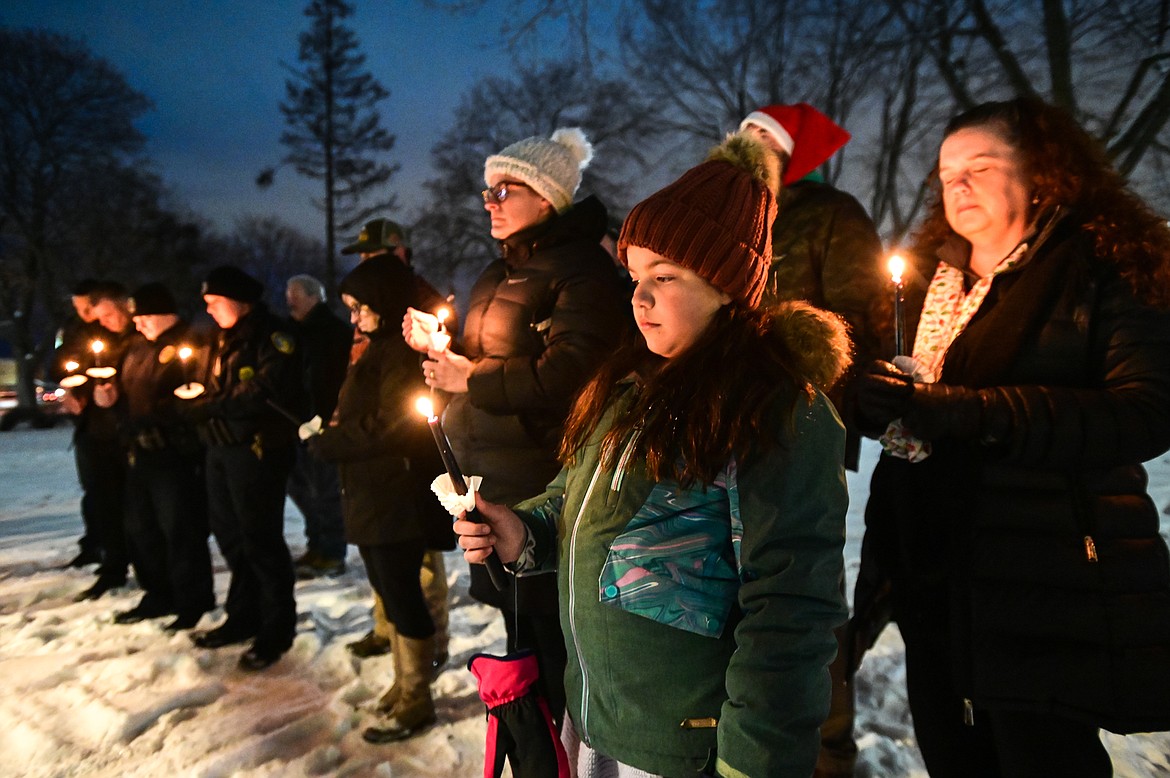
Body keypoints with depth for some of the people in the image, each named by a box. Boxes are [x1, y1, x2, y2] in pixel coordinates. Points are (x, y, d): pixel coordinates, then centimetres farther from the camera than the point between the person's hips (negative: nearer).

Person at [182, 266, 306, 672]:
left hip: (257, 448, -9)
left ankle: (276, 630, 10)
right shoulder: (223, 340, 17)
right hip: (221, 447, 9)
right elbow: (214, 392, 20)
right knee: (229, 533, 16)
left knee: (260, 539, -3)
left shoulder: (272, 337, -11)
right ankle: (243, 618, 30)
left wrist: (209, 407, -16)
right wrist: (198, 403, -1)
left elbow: (265, 393, -22)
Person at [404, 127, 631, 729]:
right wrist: (438, 345, 5)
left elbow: (570, 373, -25)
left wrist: (470, 379, -17)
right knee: (517, 620, 21)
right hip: (497, 481, 10)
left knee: (553, 633, 1)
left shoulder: (582, 272, -14)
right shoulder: (501, 274, 17)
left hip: (545, 489, -9)